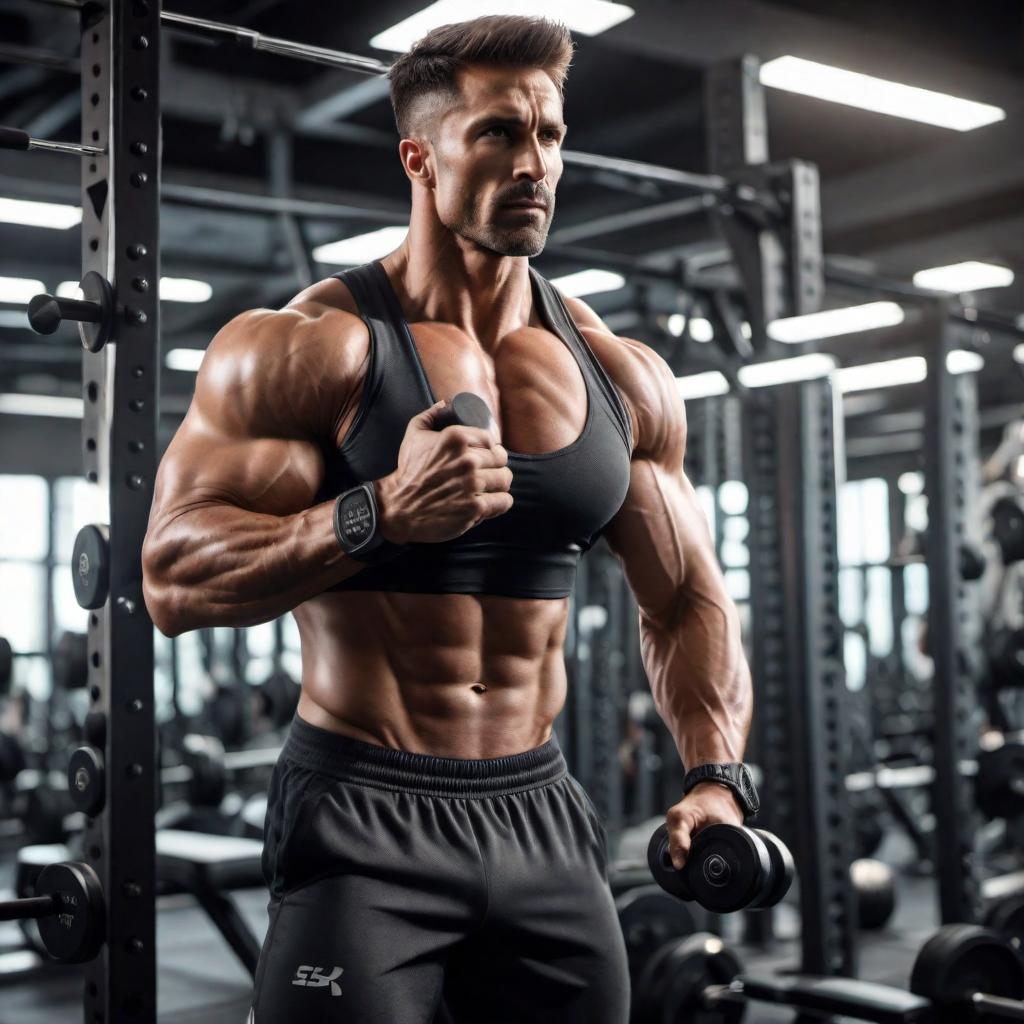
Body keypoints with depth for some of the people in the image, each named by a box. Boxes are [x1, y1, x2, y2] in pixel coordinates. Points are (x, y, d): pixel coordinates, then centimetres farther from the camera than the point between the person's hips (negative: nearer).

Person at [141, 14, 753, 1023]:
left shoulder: (622, 377, 6)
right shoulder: (308, 348, -9)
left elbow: (686, 600, 12)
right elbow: (173, 577, -14)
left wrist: (717, 775, -2)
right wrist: (379, 516, -29)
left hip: (543, 820, 5)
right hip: (364, 821, -4)